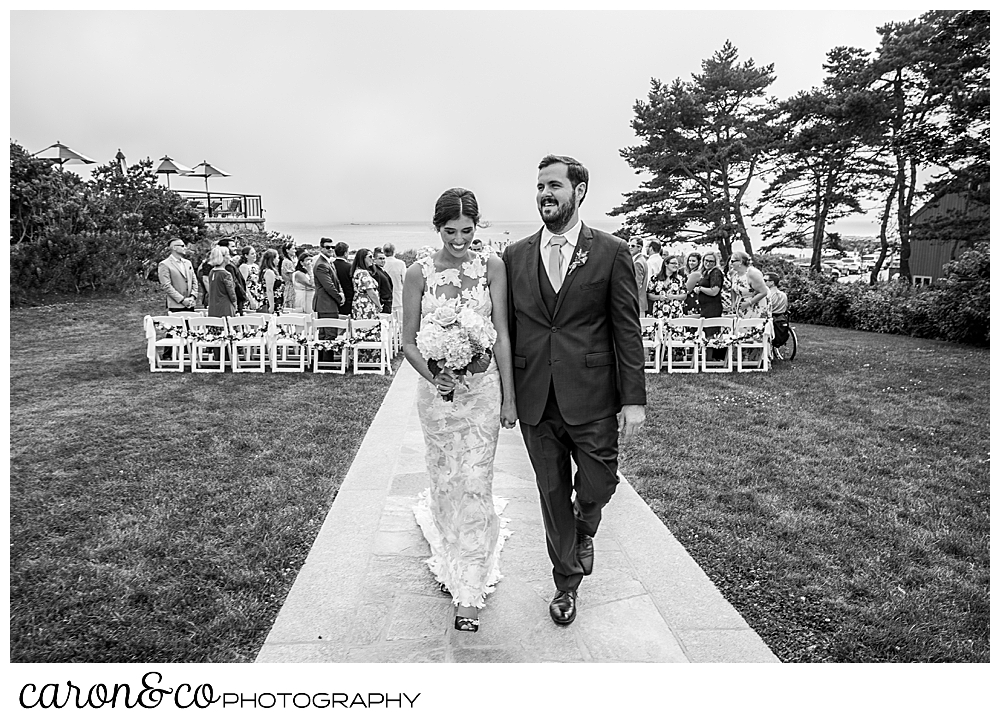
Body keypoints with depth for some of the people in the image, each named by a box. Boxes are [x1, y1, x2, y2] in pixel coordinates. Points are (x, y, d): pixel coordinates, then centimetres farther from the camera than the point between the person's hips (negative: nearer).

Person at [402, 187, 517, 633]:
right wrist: (433, 376, -19)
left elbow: (501, 335, -2)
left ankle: (469, 593, 11)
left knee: (474, 485, -2)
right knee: (444, 481, 14)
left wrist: (509, 397, -3)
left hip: (483, 388, -1)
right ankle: (450, 560, 42)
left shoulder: (491, 267, -3)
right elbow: (408, 341, -1)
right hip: (436, 389, 1)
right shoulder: (419, 273, -3)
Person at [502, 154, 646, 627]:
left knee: (596, 489, 7)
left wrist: (633, 399, -7)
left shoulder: (611, 253, -1)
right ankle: (567, 582, 34)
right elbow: (506, 329, 9)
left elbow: (628, 331, -3)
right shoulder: (515, 256, 6)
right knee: (553, 496, 12)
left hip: (592, 399, -2)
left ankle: (583, 533, 44)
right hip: (535, 402, 2)